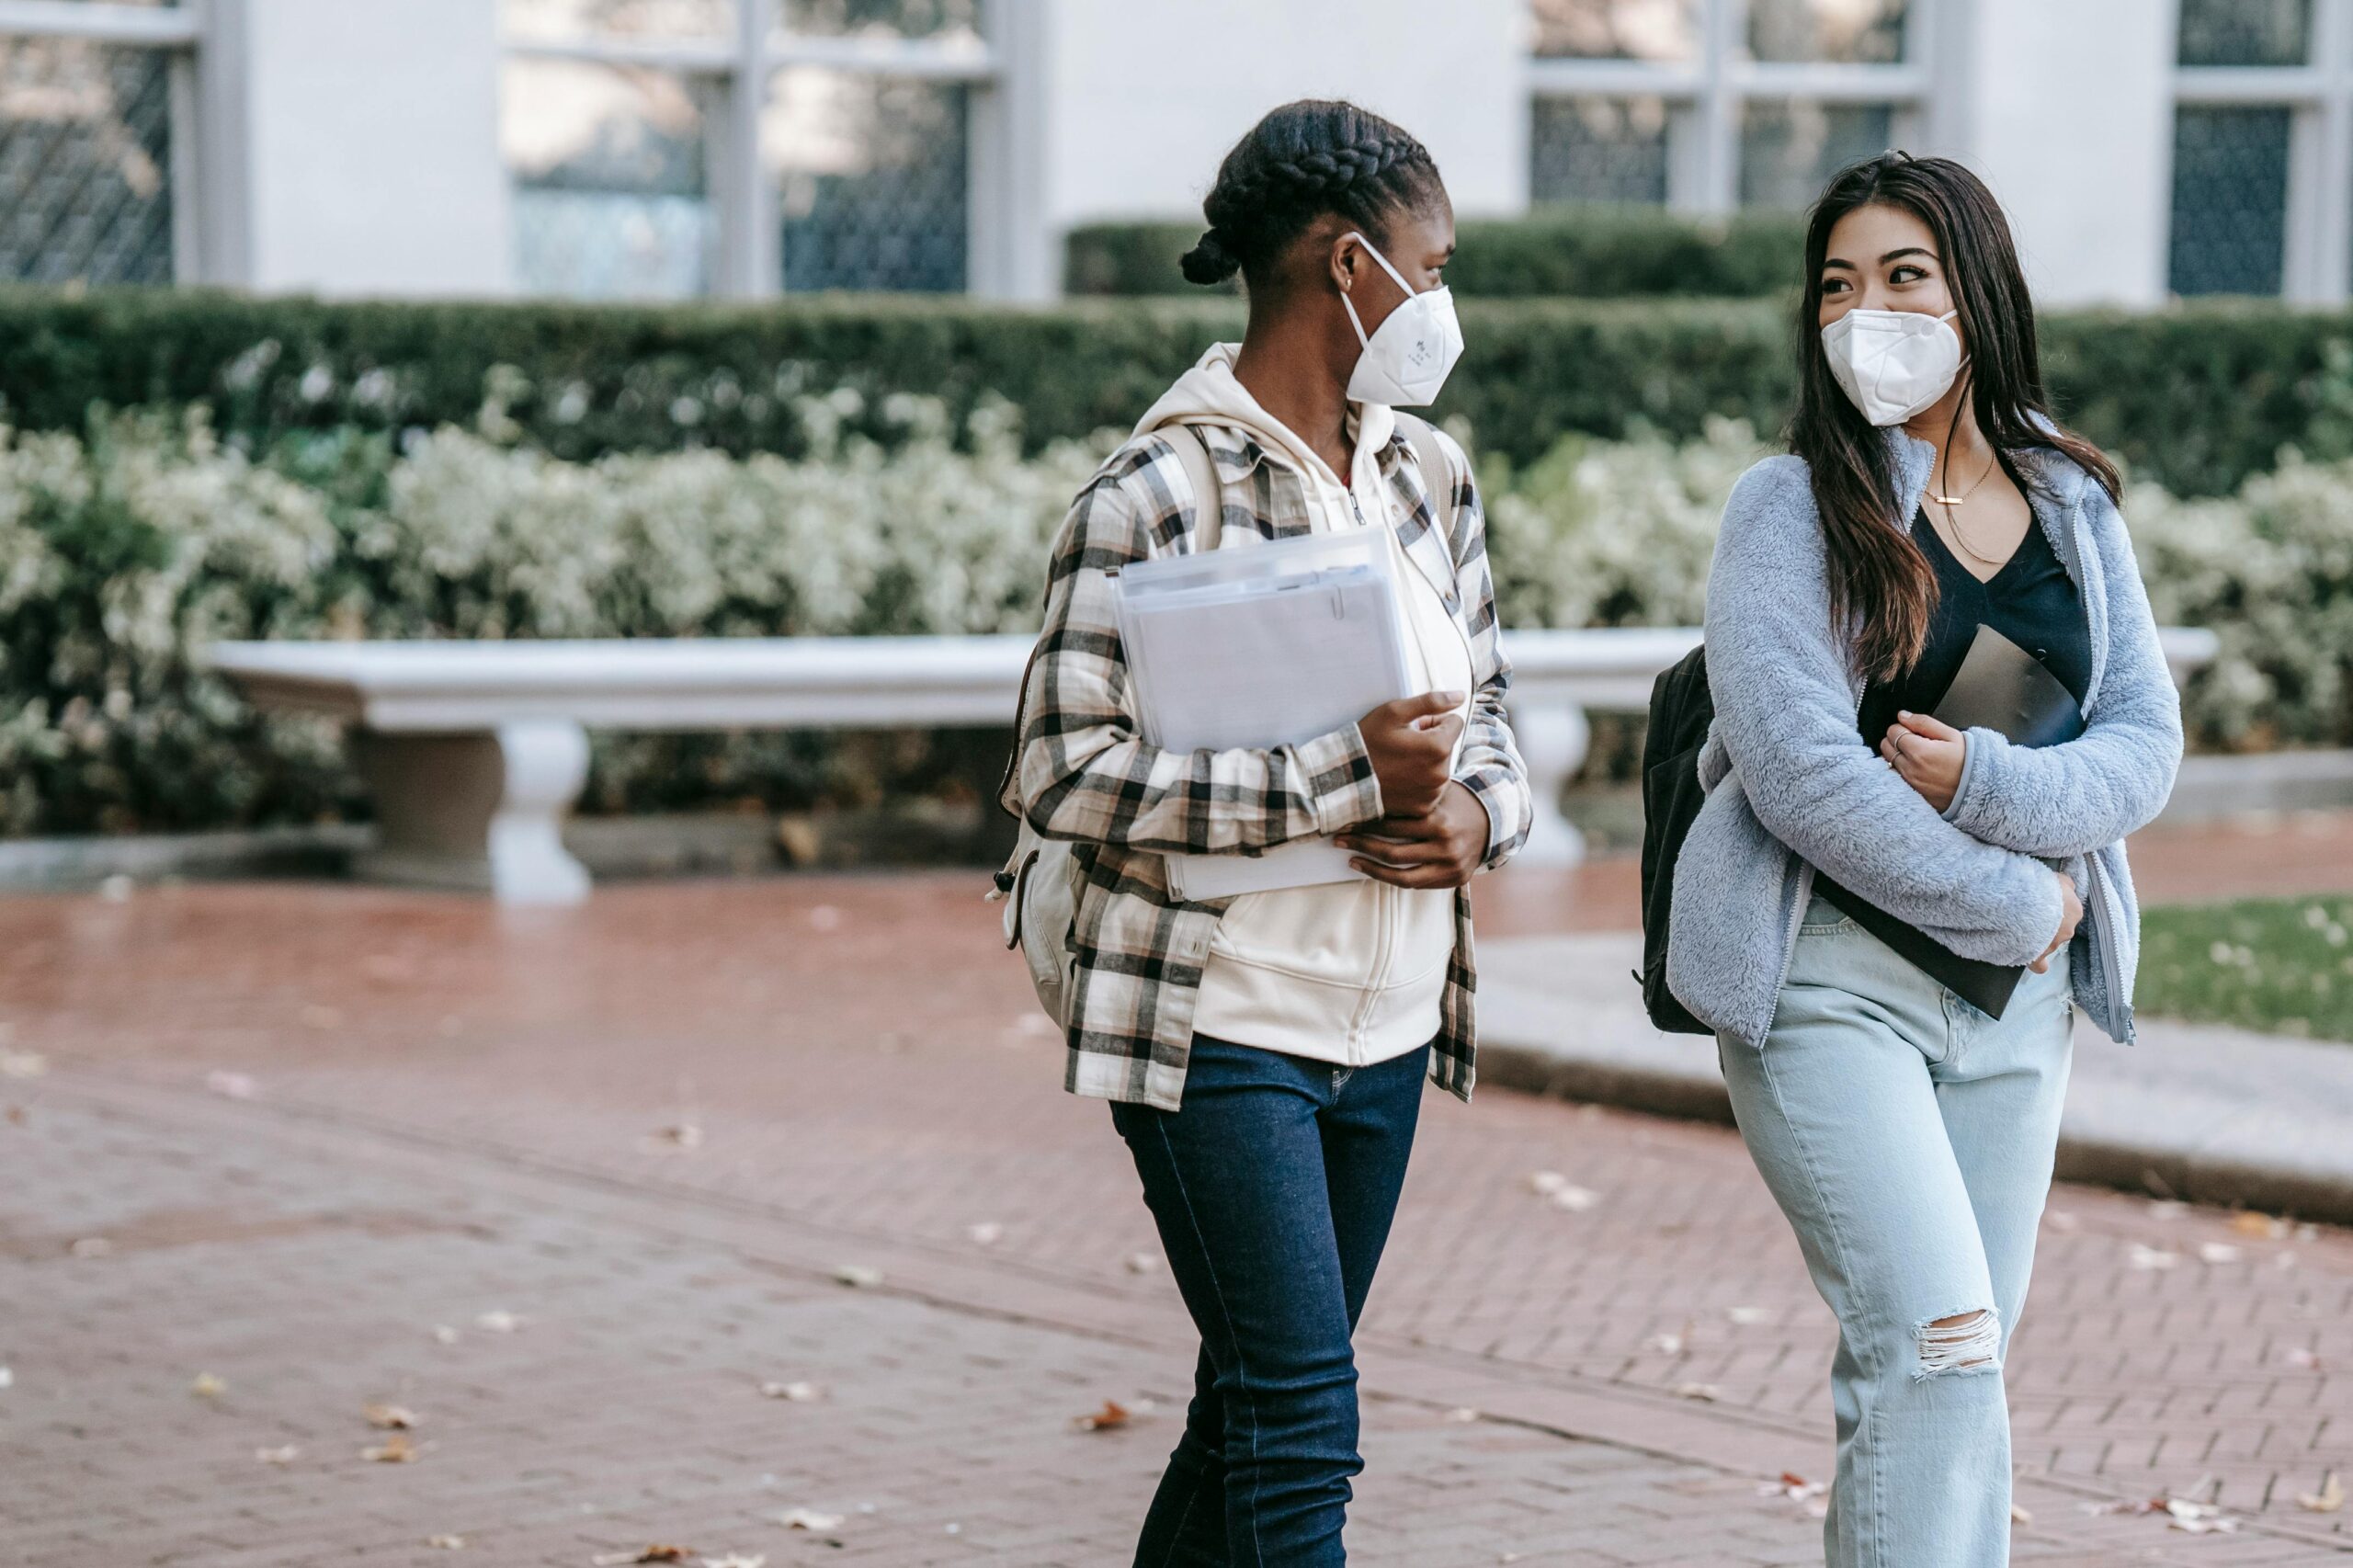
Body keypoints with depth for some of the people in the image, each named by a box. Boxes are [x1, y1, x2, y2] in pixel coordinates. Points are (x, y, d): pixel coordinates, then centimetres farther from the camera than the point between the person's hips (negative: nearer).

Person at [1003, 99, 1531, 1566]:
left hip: (1387, 1029, 7)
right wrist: (1345, 778, -22)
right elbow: (1065, 773, -16)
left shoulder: (1429, 480, 9)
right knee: (1300, 1433, -9)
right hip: (1220, 1026, -7)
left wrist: (1470, 810, -6)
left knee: (1262, 1406, 15)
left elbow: (1489, 716, 19)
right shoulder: (1157, 491, -12)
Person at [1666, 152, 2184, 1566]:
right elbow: (1798, 768, -15)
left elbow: (2147, 747, 3)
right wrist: (2019, 904, -11)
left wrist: (1984, 782, -16)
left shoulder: (2073, 501, 9)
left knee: (1941, 1364, 7)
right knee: (1941, 1345, -15)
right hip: (1832, 977, -5)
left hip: (2020, 993, 5)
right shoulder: (1793, 506, -5)